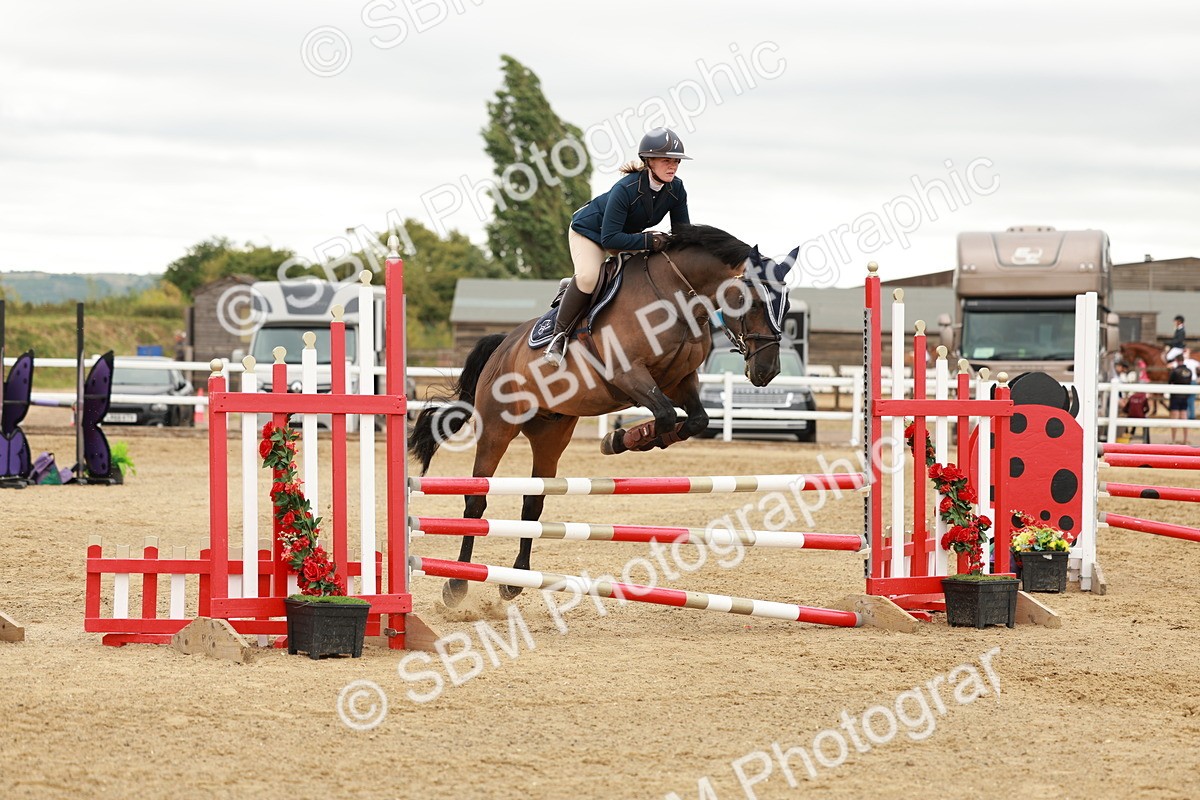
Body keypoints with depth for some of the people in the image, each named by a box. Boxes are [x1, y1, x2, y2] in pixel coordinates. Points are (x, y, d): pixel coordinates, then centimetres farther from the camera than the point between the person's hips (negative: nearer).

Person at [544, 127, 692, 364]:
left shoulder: (676, 190, -19)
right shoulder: (626, 189, -37)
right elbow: (609, 238, -36)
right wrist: (648, 241, -43)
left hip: (627, 234, 7)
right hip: (589, 230, -7)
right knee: (587, 277, -32)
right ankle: (559, 336, -19)